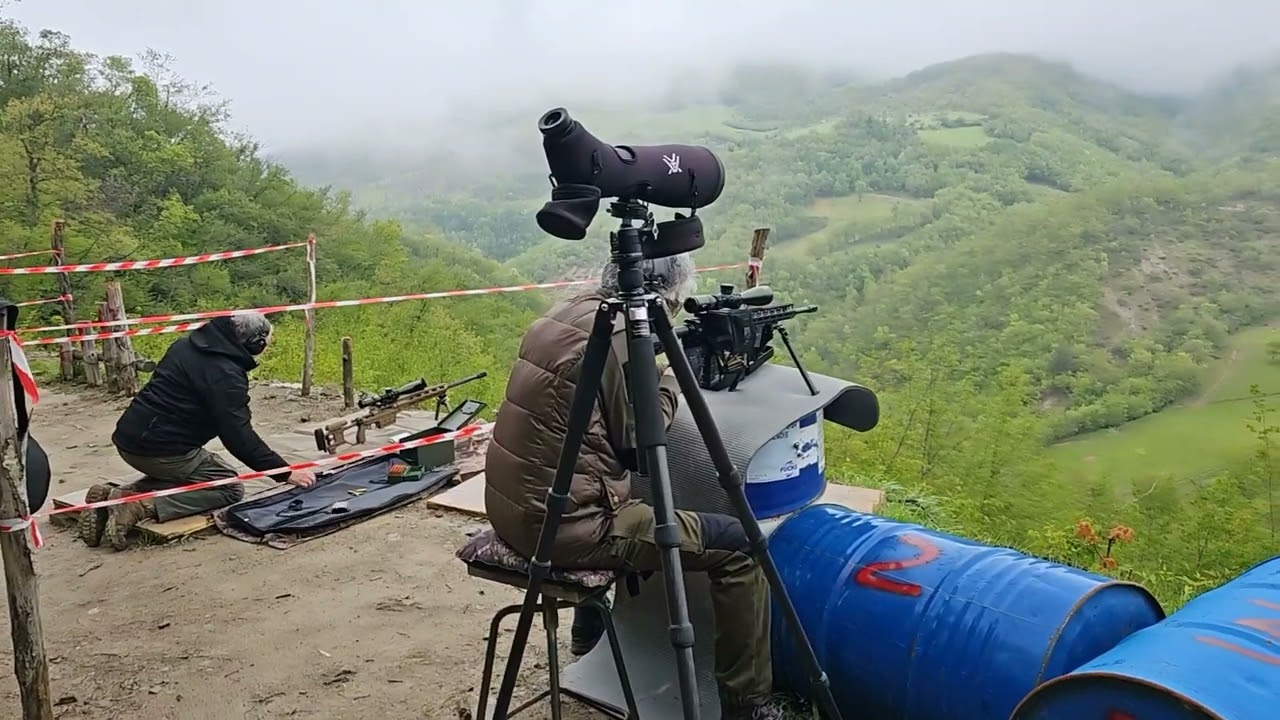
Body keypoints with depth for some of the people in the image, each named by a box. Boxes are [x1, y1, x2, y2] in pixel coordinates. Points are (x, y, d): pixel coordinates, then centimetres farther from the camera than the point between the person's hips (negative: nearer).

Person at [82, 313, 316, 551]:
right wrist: (285, 472, -13)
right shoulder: (224, 373, -16)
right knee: (230, 489, 3)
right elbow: (238, 436, -19)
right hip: (162, 450, -9)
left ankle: (117, 495, 8)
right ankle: (143, 507, -15)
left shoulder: (186, 345, 12)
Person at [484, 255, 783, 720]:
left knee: (627, 506, 39)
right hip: (561, 521, -10)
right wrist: (669, 381, 3)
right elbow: (637, 442, -10)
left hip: (512, 508, 10)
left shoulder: (562, 313, 12)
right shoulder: (621, 335, -15)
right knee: (738, 544, -4)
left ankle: (592, 628, 49)